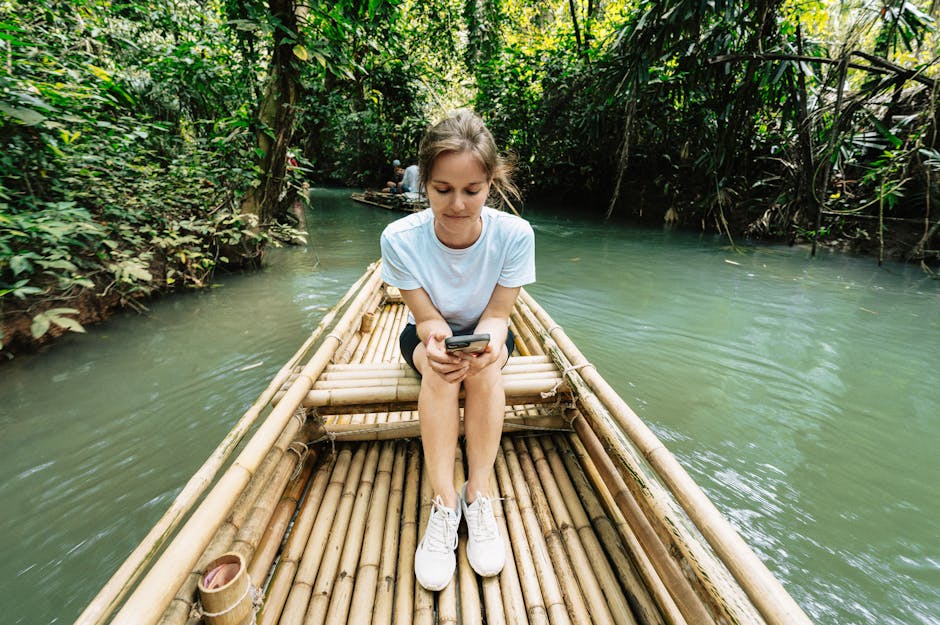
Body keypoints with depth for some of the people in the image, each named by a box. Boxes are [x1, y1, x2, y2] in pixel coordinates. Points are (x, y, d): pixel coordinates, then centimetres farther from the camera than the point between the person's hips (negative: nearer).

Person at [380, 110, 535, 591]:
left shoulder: (514, 234, -24)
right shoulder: (400, 238, -24)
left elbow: (497, 313, -18)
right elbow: (427, 318, -19)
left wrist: (491, 341, -41)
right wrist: (436, 343, -42)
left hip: (484, 332, 1)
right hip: (427, 335, 0)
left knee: (486, 364, -33)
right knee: (438, 366, -33)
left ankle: (478, 495, -20)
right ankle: (444, 504, -24)